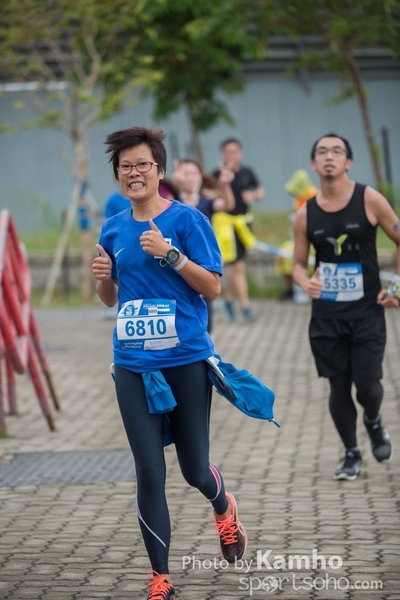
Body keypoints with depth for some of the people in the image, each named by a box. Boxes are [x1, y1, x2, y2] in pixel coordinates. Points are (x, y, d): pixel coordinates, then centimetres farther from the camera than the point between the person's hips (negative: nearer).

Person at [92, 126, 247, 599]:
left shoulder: (186, 219, -6)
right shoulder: (113, 229, 8)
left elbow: (213, 288, -9)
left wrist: (170, 254, -20)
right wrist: (103, 277, -4)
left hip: (186, 360, -3)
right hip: (133, 366, 3)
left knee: (194, 470, 8)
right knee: (149, 475, -1)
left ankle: (224, 510, 44)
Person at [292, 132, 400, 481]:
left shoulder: (369, 200, -7)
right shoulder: (305, 215, 0)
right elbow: (299, 264, 10)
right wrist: (305, 281, -13)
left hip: (367, 310, -2)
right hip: (327, 313, 2)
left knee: (367, 384, -7)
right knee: (338, 387, 4)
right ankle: (352, 454, 22)